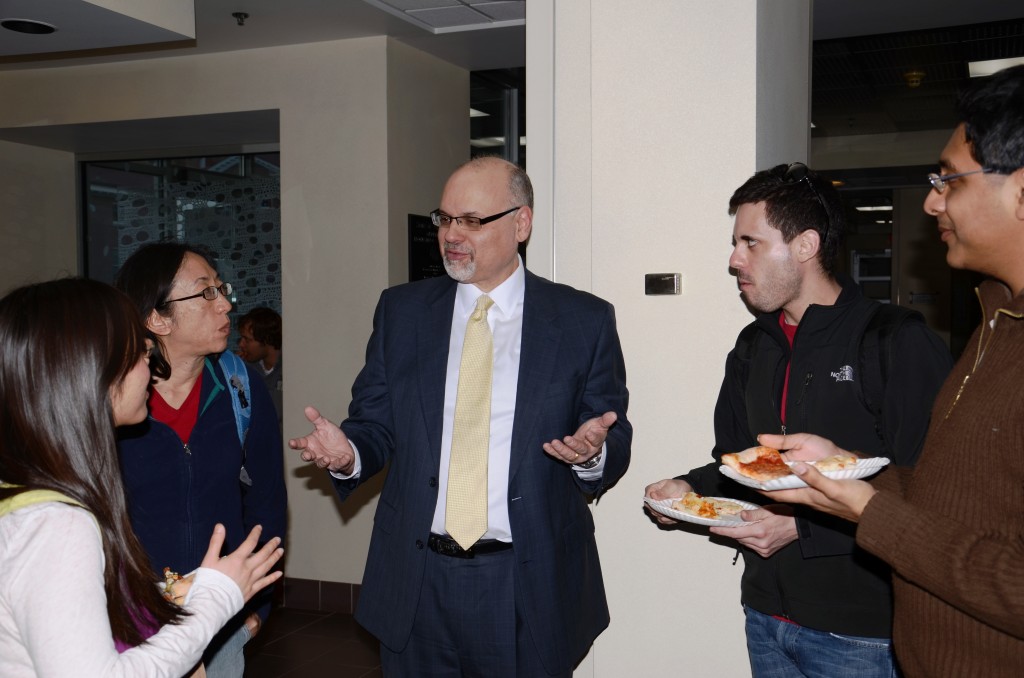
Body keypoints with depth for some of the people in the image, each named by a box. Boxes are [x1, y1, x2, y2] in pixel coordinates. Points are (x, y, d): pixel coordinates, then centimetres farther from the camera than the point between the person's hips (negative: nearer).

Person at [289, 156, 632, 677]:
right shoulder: (400, 310, 5)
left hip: (530, 585, -1)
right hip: (416, 581, 2)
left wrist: (593, 452, -20)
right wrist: (347, 452, -15)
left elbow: (615, 442, 2)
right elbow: (375, 425, 6)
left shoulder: (585, 321, -2)